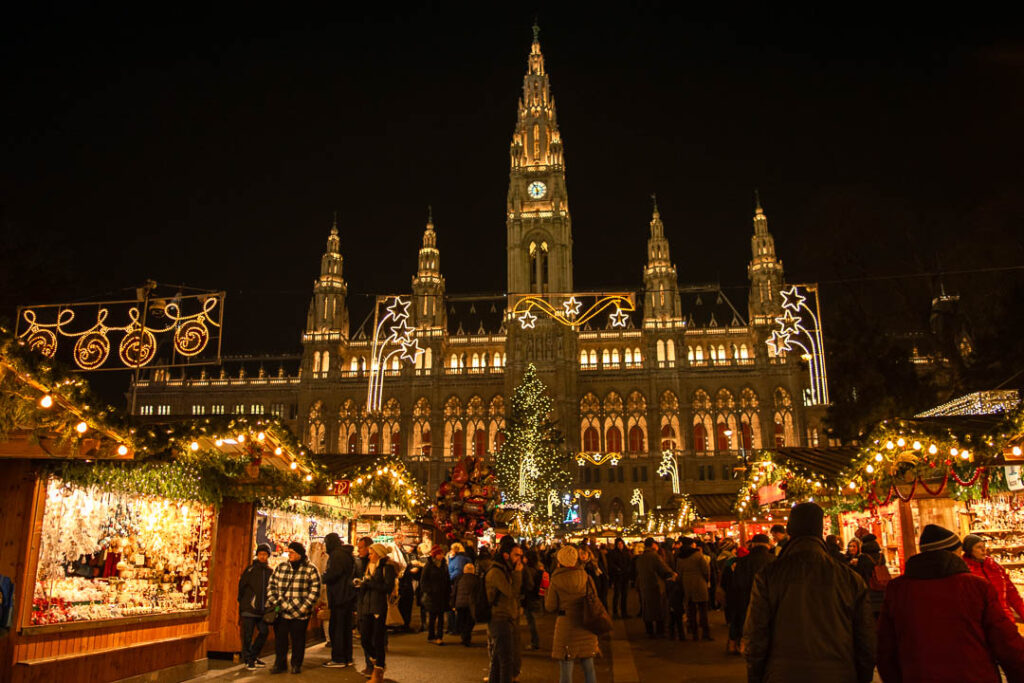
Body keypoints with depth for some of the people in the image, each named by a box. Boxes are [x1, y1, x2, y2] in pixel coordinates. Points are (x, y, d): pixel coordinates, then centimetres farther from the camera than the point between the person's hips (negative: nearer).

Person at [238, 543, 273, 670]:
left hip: (263, 609, 4)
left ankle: (253, 656, 22)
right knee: (248, 635, -1)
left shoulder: (270, 572, 10)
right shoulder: (250, 570, -1)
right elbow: (241, 587, 0)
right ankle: (248, 660, 11)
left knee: (264, 632, 5)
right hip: (249, 608, -4)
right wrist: (240, 602, -4)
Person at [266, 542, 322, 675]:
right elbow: (272, 585, 13)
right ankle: (280, 664, 23)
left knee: (297, 639, 6)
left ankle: (296, 665, 21)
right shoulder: (281, 567, 10)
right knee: (280, 638, 8)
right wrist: (273, 602, 0)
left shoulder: (310, 570, -1)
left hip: (300, 613, -3)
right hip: (281, 612, 3)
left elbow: (315, 590, -4)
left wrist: (304, 607, -12)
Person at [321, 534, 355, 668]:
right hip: (348, 596, 10)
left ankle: (338, 659, 1)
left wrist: (323, 577, -3)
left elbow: (332, 573, -23)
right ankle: (347, 658, 20)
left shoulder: (336, 555, -14)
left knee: (336, 628, -2)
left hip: (339, 597, -10)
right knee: (346, 628, 14)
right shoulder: (347, 554, 16)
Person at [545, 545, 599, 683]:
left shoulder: (556, 581, -9)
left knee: (565, 671, 6)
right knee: (589, 668, 17)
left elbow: (550, 607, -5)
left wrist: (546, 592, 12)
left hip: (566, 626, -3)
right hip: (586, 626, 3)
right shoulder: (586, 577, -2)